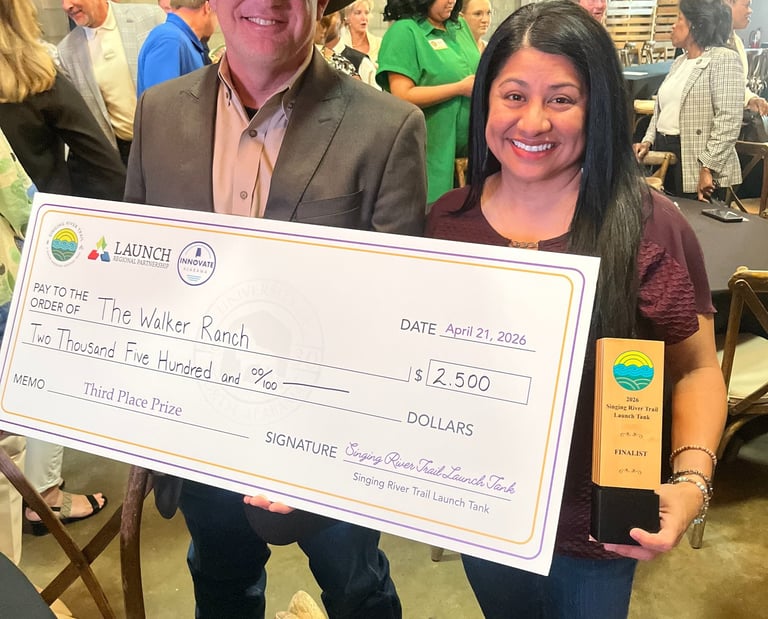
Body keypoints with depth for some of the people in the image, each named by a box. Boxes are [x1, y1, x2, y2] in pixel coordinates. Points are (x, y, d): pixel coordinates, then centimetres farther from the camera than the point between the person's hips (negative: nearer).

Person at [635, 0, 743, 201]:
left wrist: (708, 168, -22)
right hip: (664, 155, 8)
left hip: (695, 164, -8)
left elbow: (729, 121, -17)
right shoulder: (679, 62, 17)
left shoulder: (724, 60, -9)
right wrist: (648, 141, 5)